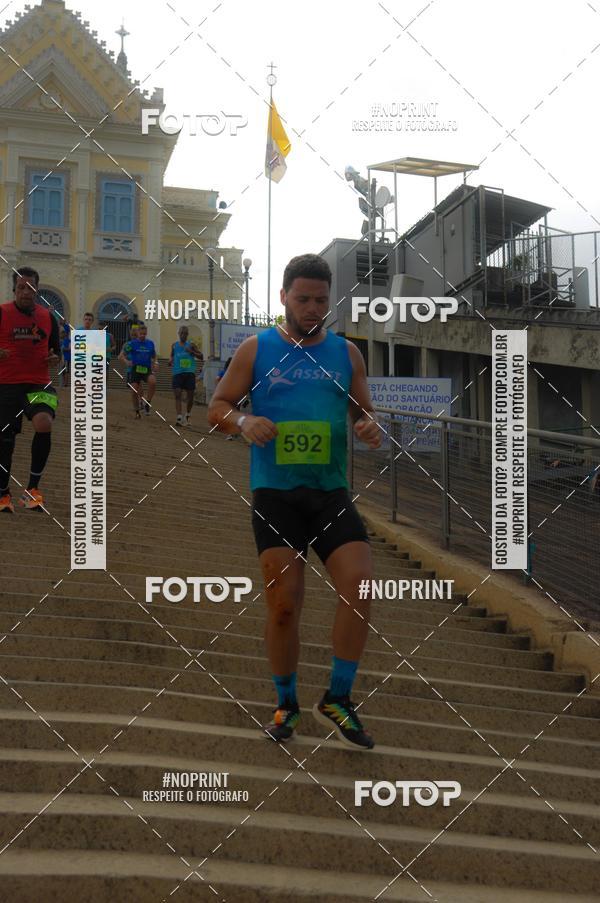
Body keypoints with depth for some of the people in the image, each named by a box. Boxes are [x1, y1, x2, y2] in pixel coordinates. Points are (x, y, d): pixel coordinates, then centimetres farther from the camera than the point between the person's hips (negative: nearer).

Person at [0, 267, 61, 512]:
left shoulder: (48, 317, 7)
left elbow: (56, 351, 18)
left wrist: (55, 358, -5)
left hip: (38, 384, 1)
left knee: (44, 424, -27)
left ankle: (32, 489, -15)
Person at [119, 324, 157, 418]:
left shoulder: (150, 343, 6)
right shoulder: (132, 343, -2)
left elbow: (154, 356, 20)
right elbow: (121, 356, -2)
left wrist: (155, 363, -1)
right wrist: (126, 361, -22)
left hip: (147, 369, 1)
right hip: (135, 369, -1)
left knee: (153, 382, -30)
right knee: (135, 391, -3)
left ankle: (147, 403, -14)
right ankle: (137, 412, 17)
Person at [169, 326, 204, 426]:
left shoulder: (191, 345, 5)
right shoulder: (174, 345, 11)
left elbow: (201, 357, 3)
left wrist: (192, 352, -13)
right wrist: (170, 361, 1)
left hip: (189, 373, 0)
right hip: (177, 373, 0)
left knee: (190, 395, 3)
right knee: (177, 394, -12)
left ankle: (187, 415, 27)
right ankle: (179, 418, -16)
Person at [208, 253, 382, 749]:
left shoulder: (346, 353, 10)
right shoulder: (256, 349, 4)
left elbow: (364, 412, 17)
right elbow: (217, 407, 6)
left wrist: (371, 428, -6)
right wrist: (243, 421, -16)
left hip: (332, 491, 2)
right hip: (275, 492, -2)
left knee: (359, 588, -12)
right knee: (284, 605, -2)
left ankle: (337, 699, 6)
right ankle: (286, 704, 19)